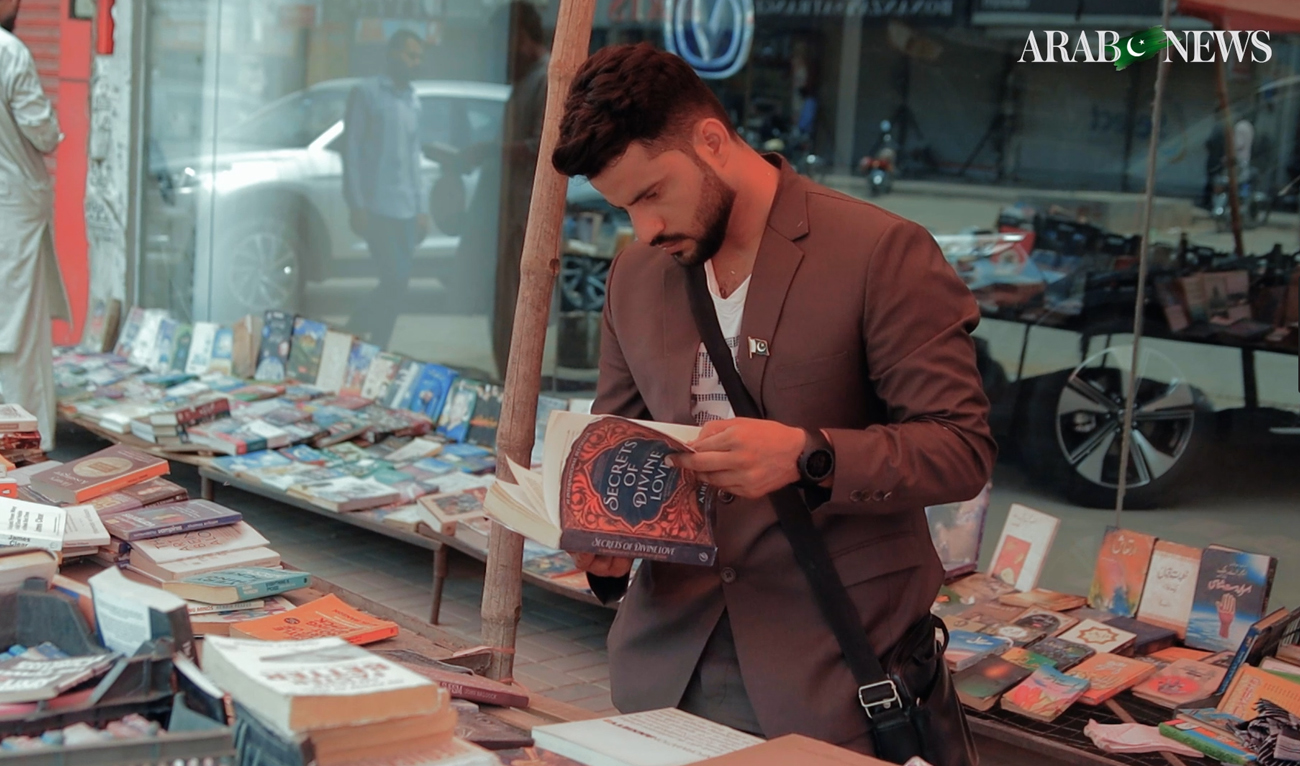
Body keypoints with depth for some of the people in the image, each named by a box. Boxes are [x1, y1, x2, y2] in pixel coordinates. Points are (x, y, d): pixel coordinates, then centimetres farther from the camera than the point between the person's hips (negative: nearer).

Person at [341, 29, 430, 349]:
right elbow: (351, 150, -5)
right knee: (395, 282, -12)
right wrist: (356, 205, -11)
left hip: (407, 211, 6)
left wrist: (422, 208, 15)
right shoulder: (367, 93, -1)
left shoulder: (413, 101, 19)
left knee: (395, 285, 3)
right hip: (377, 208, -6)